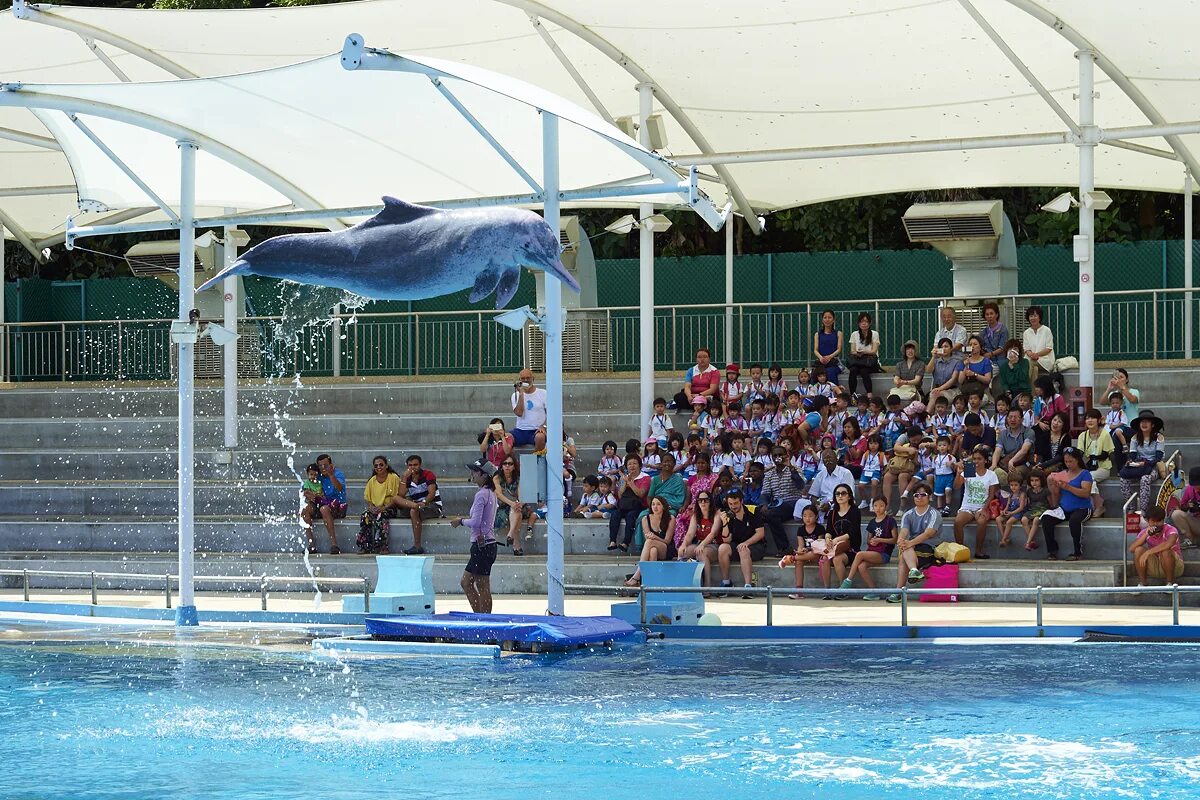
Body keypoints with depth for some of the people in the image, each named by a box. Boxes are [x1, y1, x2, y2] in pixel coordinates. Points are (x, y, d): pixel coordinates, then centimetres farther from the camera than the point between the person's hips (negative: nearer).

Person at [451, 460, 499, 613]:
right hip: (487, 544, 10)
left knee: (483, 588, -4)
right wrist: (463, 521, 10)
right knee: (466, 583, 15)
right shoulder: (490, 493, 14)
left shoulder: (481, 494, -16)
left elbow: (475, 522, -21)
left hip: (482, 545, -10)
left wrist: (461, 521, -4)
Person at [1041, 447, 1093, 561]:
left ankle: (1078, 552, -21)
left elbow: (1086, 493, -16)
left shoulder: (1084, 474, -1)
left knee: (1074, 520, -38)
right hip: (1064, 508, 5)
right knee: (1046, 518, -20)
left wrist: (1068, 487, -23)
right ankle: (1052, 550, -11)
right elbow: (1056, 494, 14)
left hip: (1081, 508, -5)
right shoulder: (1062, 474, 14)